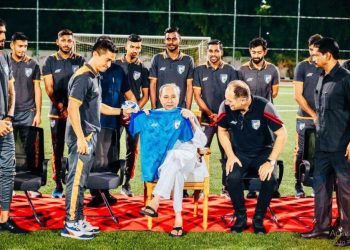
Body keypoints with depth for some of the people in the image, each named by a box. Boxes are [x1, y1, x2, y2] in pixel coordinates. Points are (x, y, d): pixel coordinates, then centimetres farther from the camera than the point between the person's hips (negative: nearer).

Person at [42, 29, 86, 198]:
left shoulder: (80, 61, 8)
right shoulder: (50, 61, 7)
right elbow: (49, 89, 1)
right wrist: (61, 107, -9)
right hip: (57, 113, 0)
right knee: (57, 149, 1)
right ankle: (58, 185, 7)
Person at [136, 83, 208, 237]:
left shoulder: (187, 116, 9)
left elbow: (202, 143, -1)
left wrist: (191, 121, -12)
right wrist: (144, 118, -2)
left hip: (186, 160, -1)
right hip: (162, 162, 1)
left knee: (173, 155, -38)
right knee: (176, 171, -36)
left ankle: (155, 202, -48)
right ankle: (178, 217, -43)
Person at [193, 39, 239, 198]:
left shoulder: (230, 71, 6)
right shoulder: (199, 71, 7)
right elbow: (197, 95, 2)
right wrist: (211, 114, -7)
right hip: (206, 120, 0)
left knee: (227, 155, 3)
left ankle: (226, 188, 11)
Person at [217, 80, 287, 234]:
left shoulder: (263, 106, -23)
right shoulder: (226, 106, -15)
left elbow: (282, 134, -18)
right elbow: (222, 131, 4)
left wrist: (271, 162, -22)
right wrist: (230, 155, -6)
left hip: (263, 153, -2)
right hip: (240, 154, 2)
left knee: (269, 179, -29)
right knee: (232, 178, -28)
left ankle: (259, 219, -5)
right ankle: (241, 218, -5)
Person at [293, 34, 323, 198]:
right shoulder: (302, 66, 1)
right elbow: (298, 95, -2)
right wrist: (313, 114, -8)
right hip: (305, 118, -2)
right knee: (301, 152, 2)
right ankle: (298, 185, 12)